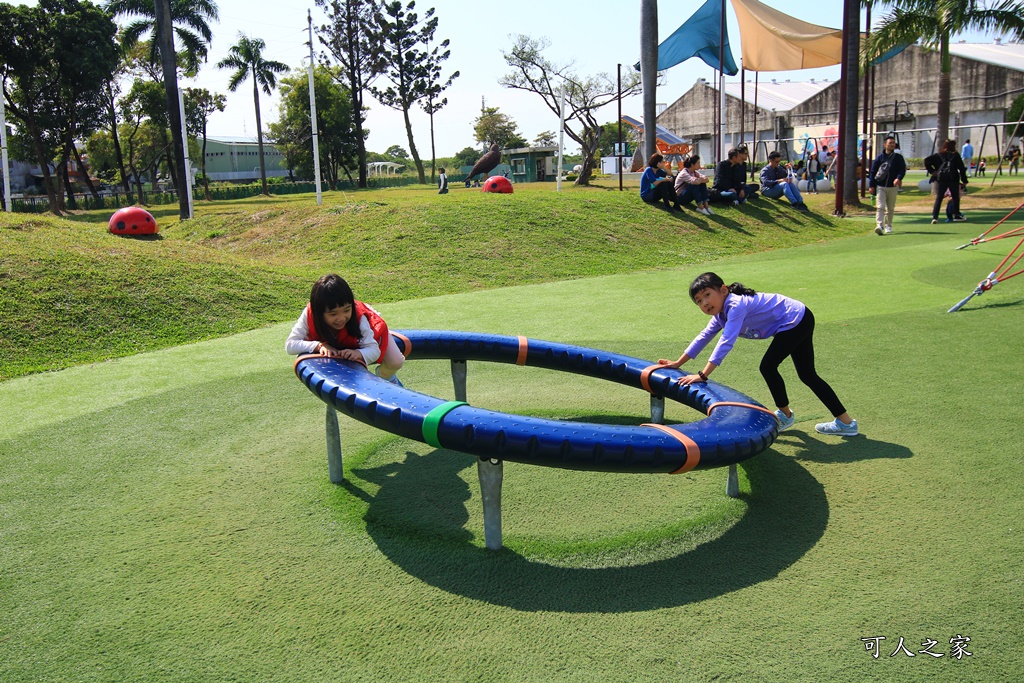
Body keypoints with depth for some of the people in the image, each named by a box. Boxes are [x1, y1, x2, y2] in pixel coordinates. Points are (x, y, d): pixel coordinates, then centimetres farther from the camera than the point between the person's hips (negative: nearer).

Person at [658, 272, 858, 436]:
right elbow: (704, 337, 10)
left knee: (768, 366, -9)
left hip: (796, 320, -10)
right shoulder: (721, 313, 1)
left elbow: (726, 342, -35)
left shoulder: (736, 305, -28)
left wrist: (703, 375, -37)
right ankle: (845, 422, 19)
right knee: (807, 375, 13)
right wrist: (678, 363, 9)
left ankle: (785, 415, 14)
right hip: (798, 323, 10)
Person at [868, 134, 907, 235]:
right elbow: (873, 172, 6)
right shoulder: (879, 158, 5)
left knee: (890, 208, 9)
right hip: (880, 186, -1)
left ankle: (888, 226, 22)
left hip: (893, 187, 1)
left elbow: (903, 170, 0)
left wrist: (898, 178, -21)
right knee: (880, 207, -13)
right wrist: (872, 185, -1)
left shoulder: (898, 157, 6)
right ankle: (879, 225, -21)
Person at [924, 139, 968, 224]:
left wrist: (931, 171, 2)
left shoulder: (938, 155, 11)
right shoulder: (955, 155, 7)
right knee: (956, 197, 15)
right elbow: (961, 168, 5)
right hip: (953, 179, -1)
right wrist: (964, 181, 9)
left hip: (940, 179, 1)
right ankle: (956, 215, 21)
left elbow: (927, 161, -1)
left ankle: (934, 217, -13)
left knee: (938, 198, 1)